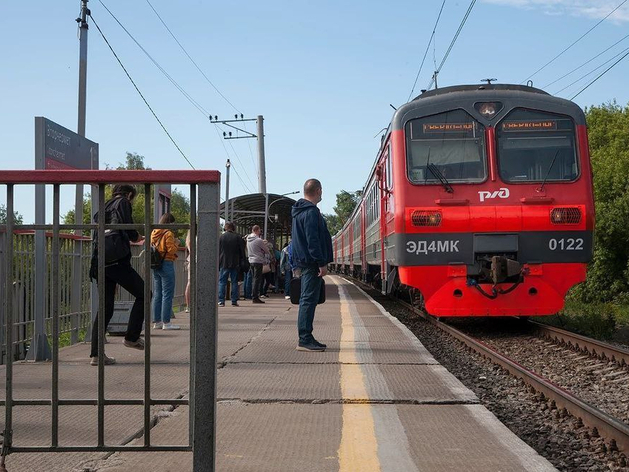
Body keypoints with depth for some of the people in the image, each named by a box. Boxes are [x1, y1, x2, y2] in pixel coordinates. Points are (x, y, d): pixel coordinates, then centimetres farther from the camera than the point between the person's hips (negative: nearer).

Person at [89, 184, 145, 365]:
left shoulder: (104, 207, 24)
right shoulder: (123, 203, 3)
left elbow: (98, 232, 20)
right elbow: (127, 228, -10)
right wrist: (137, 237, 10)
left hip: (100, 261, 8)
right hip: (117, 260, -8)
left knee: (105, 307, 9)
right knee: (143, 294, 7)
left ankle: (96, 354, 4)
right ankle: (132, 337, 5)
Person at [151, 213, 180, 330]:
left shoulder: (154, 233, 11)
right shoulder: (168, 234, -11)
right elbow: (172, 250, -16)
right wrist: (176, 243, 3)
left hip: (155, 266, 8)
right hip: (166, 264, -8)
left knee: (157, 295, 11)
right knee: (167, 294, -4)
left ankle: (156, 322, 14)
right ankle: (166, 322, -5)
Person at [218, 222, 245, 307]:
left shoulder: (221, 237, -2)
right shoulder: (237, 237, 0)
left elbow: (218, 251, 1)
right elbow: (241, 251, 3)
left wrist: (218, 263, 7)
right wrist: (241, 262, 12)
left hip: (224, 264, -1)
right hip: (235, 264, 1)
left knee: (222, 282, 3)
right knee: (234, 282, 5)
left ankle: (221, 301, -3)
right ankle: (234, 301, 3)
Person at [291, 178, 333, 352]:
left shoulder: (299, 211, 18)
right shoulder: (311, 212, -14)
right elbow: (313, 240, -20)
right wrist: (322, 263, -19)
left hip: (304, 261, 10)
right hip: (311, 262, -10)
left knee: (308, 299, 12)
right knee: (309, 299, -9)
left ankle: (306, 338, 15)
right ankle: (305, 340, -9)